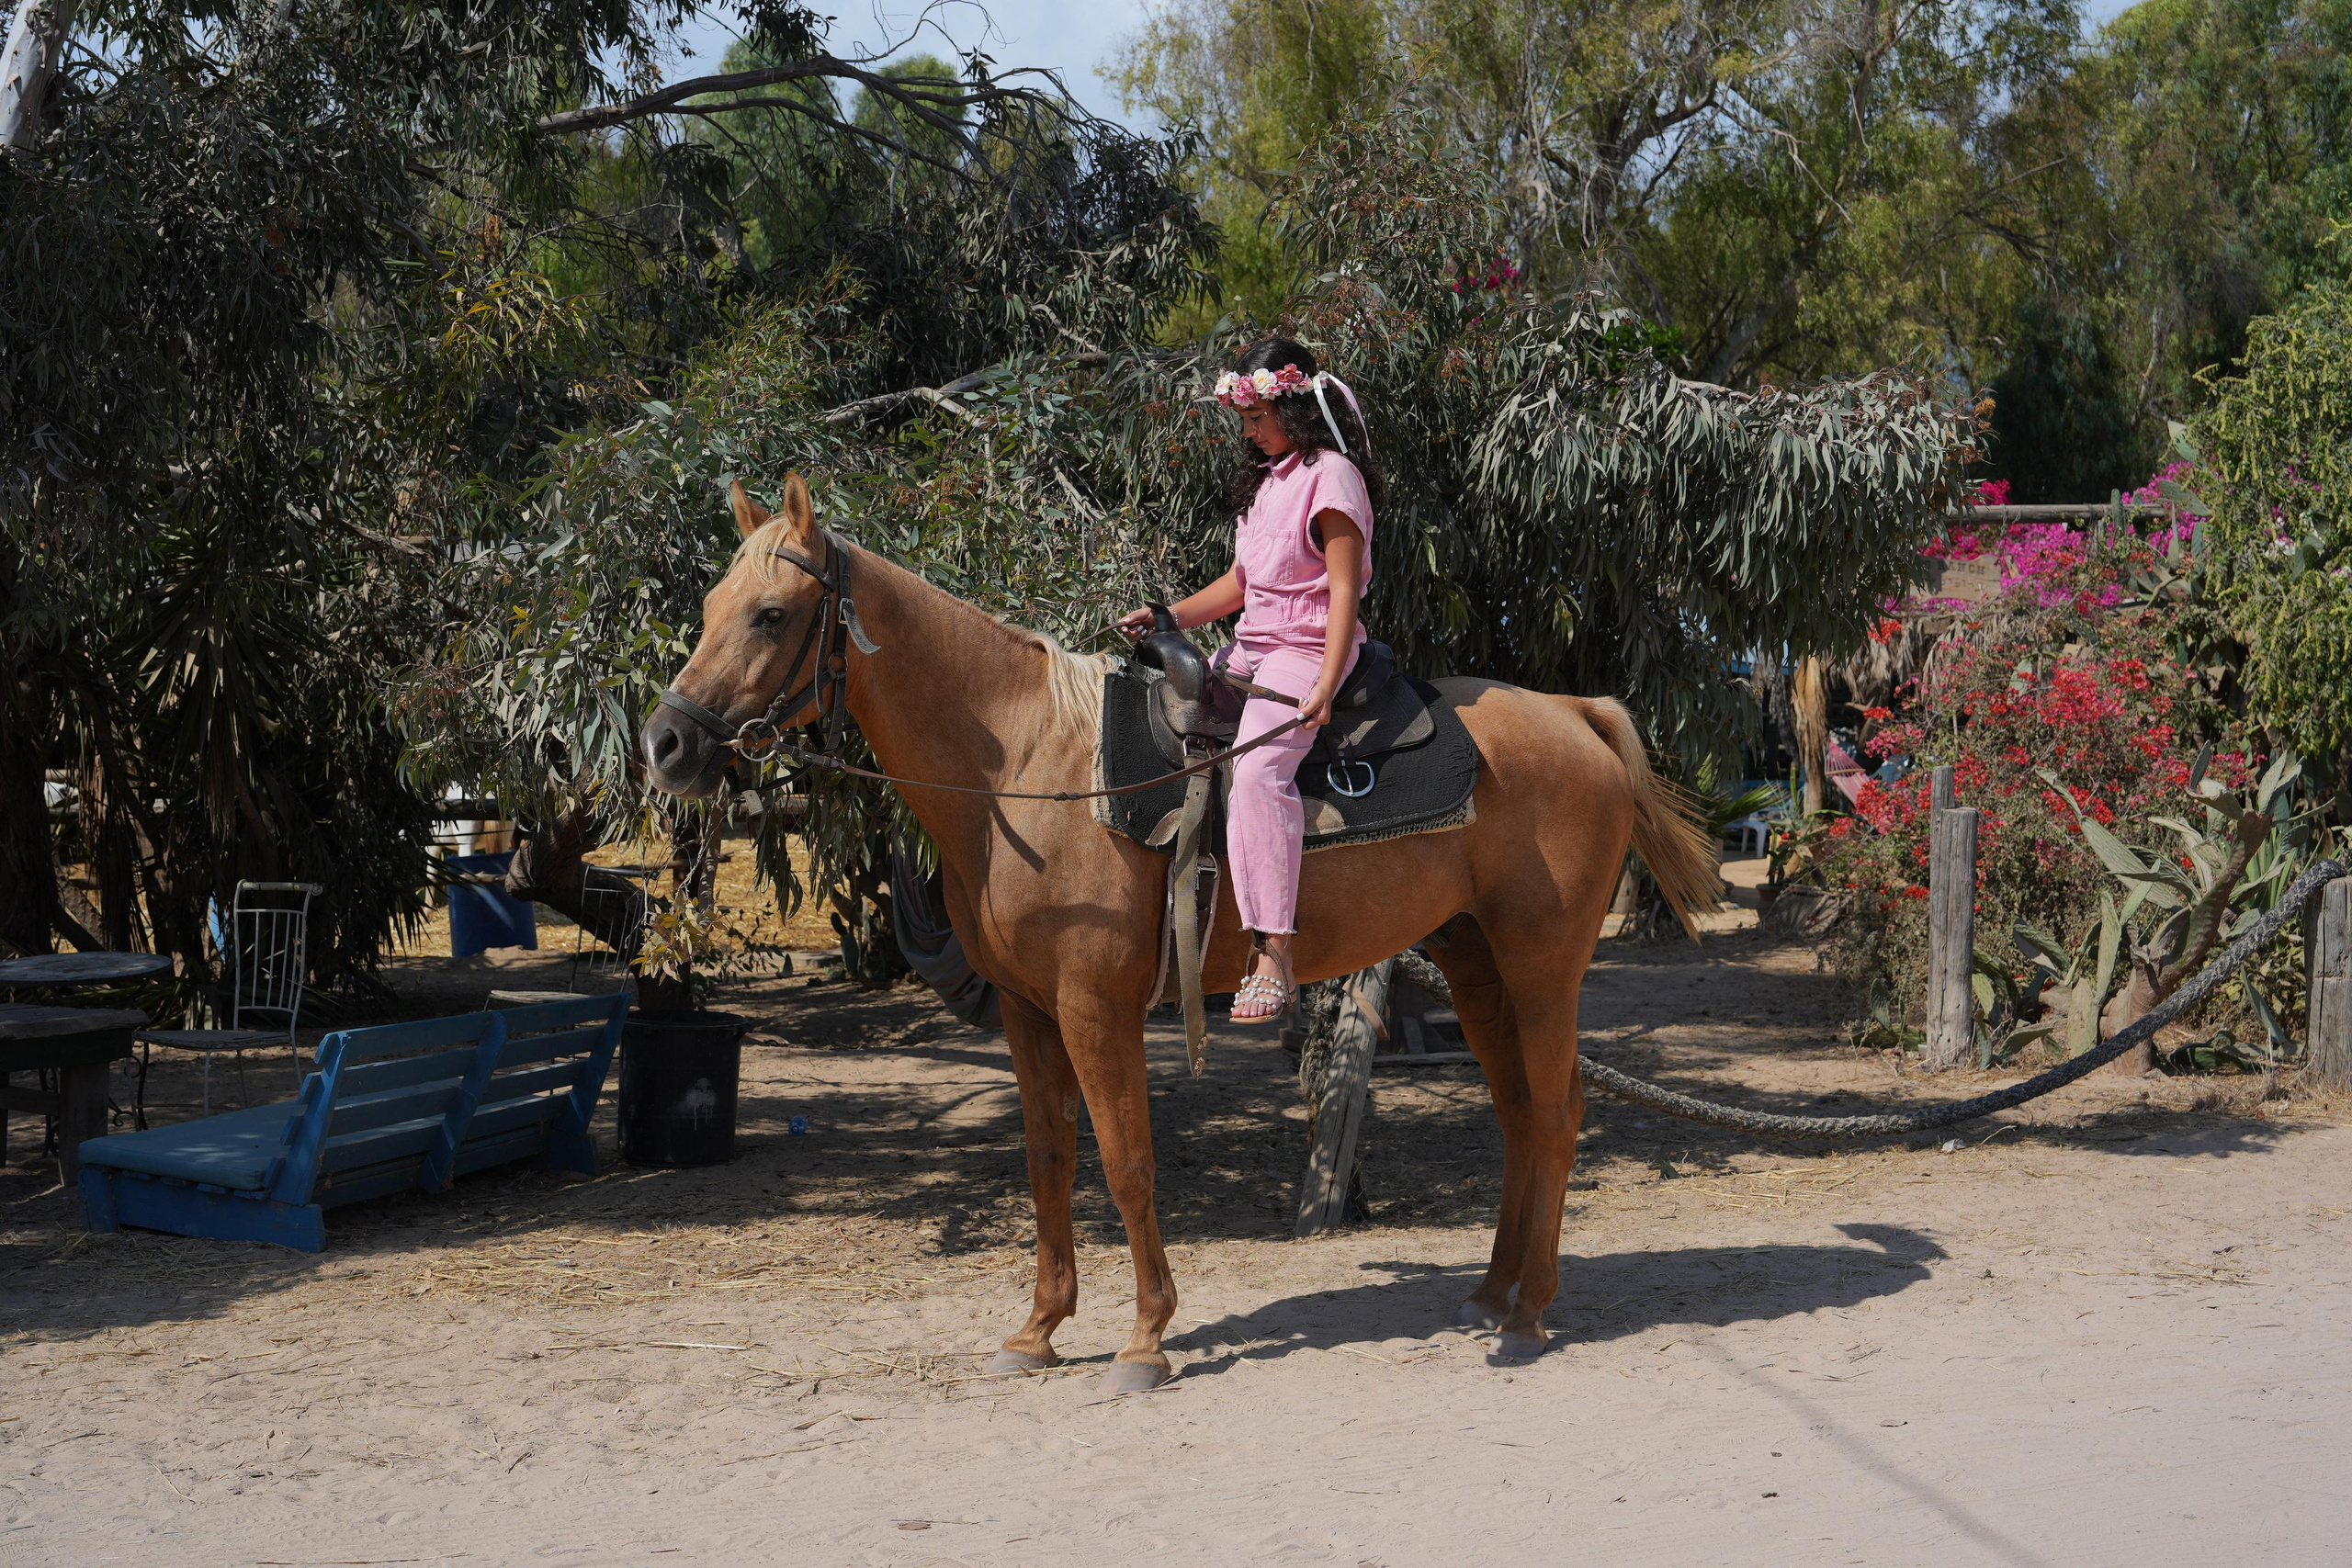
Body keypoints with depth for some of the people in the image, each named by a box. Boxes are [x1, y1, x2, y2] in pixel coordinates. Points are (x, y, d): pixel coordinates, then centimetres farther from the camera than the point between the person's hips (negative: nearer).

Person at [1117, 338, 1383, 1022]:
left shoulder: (1330, 476, -9)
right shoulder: (1267, 479, 19)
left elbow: (1344, 588, -17)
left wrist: (1324, 686, -27)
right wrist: (1164, 618, 10)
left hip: (1306, 650, -11)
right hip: (1252, 646, 11)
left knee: (1258, 768, -32)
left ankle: (1273, 955, -40)